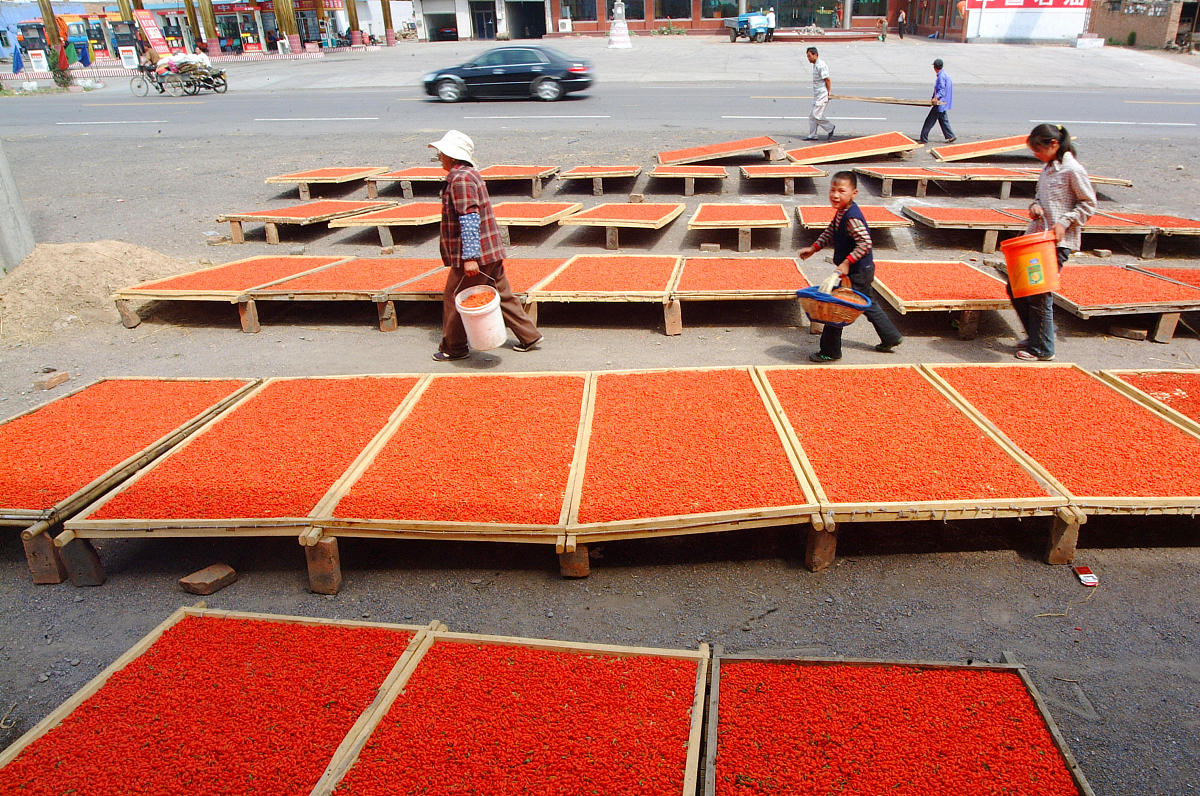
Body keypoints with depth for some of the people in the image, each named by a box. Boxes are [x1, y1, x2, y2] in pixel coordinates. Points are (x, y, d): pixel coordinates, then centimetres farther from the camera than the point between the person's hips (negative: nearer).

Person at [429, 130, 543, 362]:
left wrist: (469, 257, -26)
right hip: (491, 252, 10)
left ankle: (453, 348, 17)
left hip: (474, 254, -10)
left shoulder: (460, 178, -17)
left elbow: (469, 219, -24)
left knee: (454, 299, 4)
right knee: (502, 295, 15)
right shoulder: (471, 173, 15)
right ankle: (529, 336, 19)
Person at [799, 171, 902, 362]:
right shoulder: (841, 212, 6)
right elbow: (829, 233, 19)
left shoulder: (852, 217, -25)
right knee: (869, 305, 23)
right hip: (862, 271, 10)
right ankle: (891, 338, 38)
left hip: (857, 273, -10)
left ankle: (830, 351, 7)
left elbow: (865, 243, -29)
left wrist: (847, 262, -30)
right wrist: (814, 248, 12)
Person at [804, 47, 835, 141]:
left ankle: (830, 127, 4)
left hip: (822, 95, -10)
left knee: (816, 115, -11)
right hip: (817, 95, 10)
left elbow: (827, 80, -18)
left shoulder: (821, 65, -17)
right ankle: (812, 135, 13)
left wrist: (828, 94, -15)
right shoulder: (815, 65, 15)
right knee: (812, 115, 9)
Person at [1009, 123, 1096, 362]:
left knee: (1039, 293, -7)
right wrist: (1035, 206, 2)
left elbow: (1089, 205, -8)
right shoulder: (1047, 168, 12)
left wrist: (1064, 222, -18)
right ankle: (1035, 335, 25)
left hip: (1059, 241, -8)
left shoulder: (1073, 170, -11)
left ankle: (1042, 348, 6)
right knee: (1015, 288, 8)